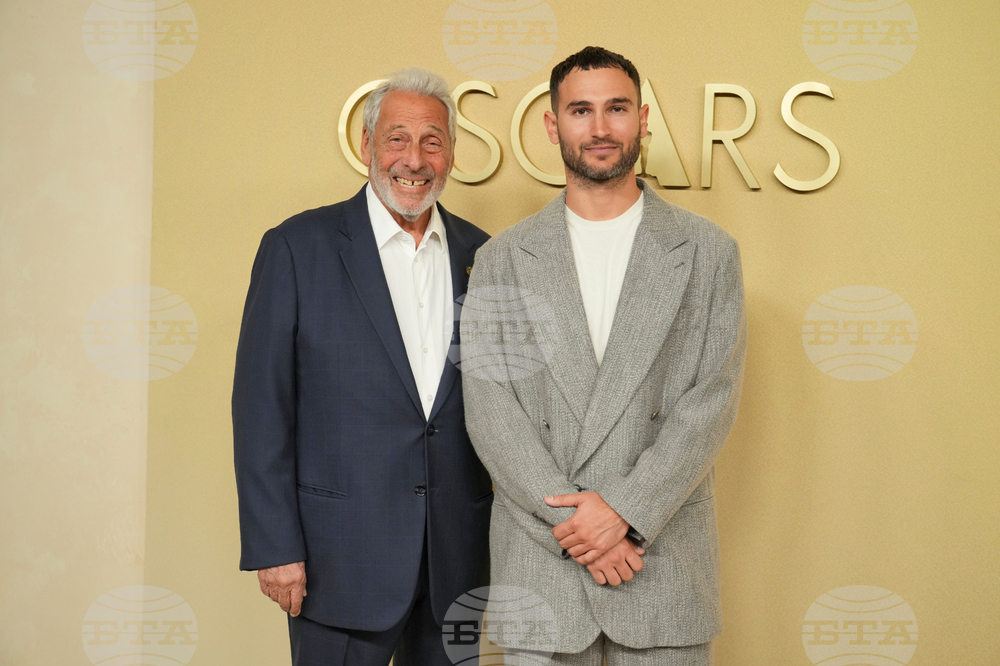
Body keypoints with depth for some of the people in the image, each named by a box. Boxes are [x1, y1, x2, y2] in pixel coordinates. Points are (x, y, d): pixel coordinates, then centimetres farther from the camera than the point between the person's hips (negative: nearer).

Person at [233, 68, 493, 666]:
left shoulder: (480, 255, 6)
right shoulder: (298, 247, -5)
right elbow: (261, 407, -6)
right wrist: (275, 547, -9)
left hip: (458, 557, 4)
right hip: (342, 557, -3)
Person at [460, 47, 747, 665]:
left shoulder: (708, 251, 3)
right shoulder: (503, 258, 4)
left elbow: (713, 399, -4)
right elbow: (488, 405, -3)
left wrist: (626, 511, -13)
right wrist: (571, 518, -12)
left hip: (665, 558, 0)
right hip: (539, 557, 1)